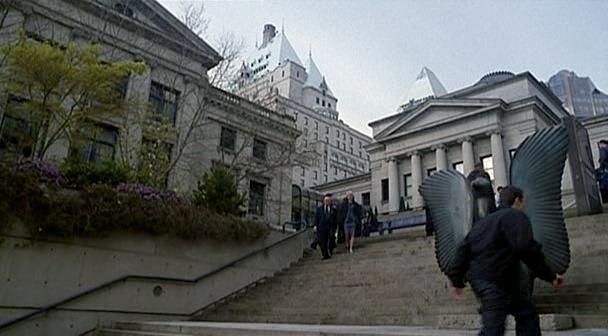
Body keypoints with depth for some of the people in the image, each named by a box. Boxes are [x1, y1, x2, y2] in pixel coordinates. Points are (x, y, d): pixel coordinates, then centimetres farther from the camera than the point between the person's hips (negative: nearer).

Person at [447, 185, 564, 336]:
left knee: (527, 315, 19)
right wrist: (550, 276, -11)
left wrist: (457, 280, 17)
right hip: (494, 282, -10)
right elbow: (526, 249, -20)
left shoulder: (484, 221, 21)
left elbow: (464, 249, 16)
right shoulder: (516, 216, -5)